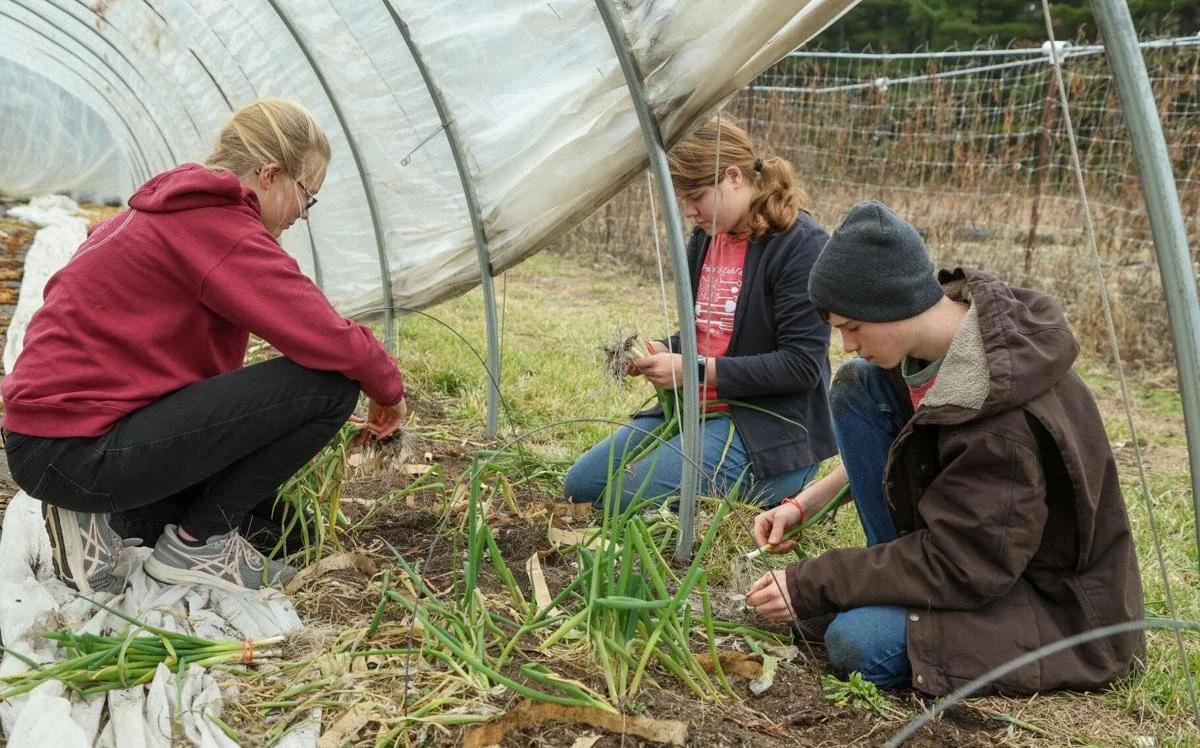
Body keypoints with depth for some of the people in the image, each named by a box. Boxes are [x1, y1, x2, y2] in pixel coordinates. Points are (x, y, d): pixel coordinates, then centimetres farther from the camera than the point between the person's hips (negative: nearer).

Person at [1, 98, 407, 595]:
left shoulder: (174, 212, 15)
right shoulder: (219, 225, -15)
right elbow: (331, 342, -21)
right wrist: (388, 388, -1)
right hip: (81, 449, -10)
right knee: (328, 381, -16)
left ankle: (95, 511, 11)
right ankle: (195, 543, -3)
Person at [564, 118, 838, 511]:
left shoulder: (801, 243, -16)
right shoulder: (706, 236, 8)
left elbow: (801, 366, -20)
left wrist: (694, 369, -21)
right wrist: (663, 352, -4)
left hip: (771, 431, -9)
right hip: (696, 410, 9)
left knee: (632, 497, -23)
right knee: (581, 483, 6)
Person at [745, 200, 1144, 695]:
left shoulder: (1002, 417, -33)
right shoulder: (933, 343, -8)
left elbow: (963, 568, -27)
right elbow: (878, 451, 11)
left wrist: (813, 585, -22)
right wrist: (803, 505, 1)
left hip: (1058, 601, -9)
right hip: (968, 544, 9)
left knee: (856, 645, -32)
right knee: (855, 385, -6)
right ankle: (901, 584, 2)